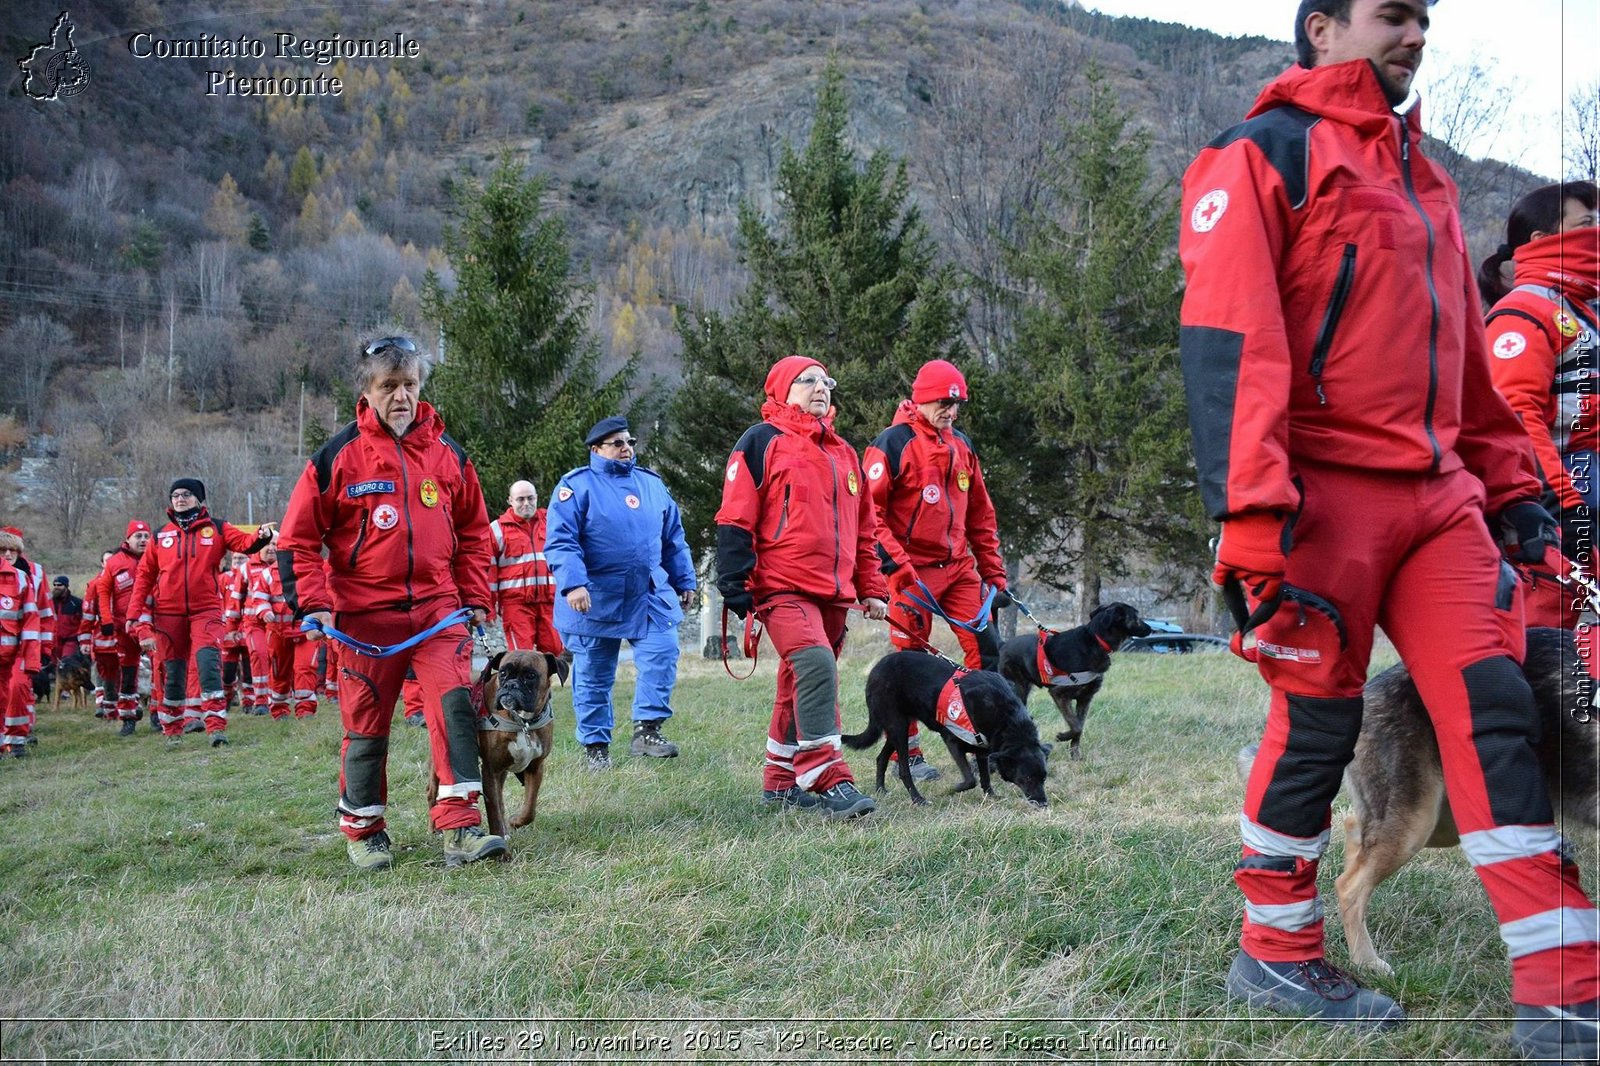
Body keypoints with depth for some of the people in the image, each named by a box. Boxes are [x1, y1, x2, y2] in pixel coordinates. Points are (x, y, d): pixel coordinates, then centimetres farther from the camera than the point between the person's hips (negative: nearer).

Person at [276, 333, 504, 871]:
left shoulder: (448, 454, 6)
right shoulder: (338, 457, -3)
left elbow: (473, 533, 16)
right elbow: (298, 538, 0)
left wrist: (476, 598, 10)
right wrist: (313, 603, -8)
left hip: (438, 607, 2)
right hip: (365, 614, -2)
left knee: (454, 705, -13)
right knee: (366, 725, 6)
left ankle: (460, 828, -14)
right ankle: (362, 831, 24)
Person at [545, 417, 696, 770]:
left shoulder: (652, 483, 13)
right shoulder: (577, 485, -4)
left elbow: (673, 539, 21)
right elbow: (560, 540, -13)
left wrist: (685, 581, 20)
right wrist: (573, 584, -25)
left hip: (651, 595, 4)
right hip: (596, 600, -4)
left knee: (662, 655, -13)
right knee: (593, 675, 4)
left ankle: (647, 730, -5)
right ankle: (594, 745, 16)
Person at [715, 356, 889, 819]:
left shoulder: (844, 452, 19)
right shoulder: (762, 442, -2)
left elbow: (864, 527, 23)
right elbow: (735, 521, -6)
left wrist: (872, 588, 18)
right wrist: (736, 588, -12)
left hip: (834, 594, 7)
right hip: (783, 589, -7)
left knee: (801, 685, 13)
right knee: (816, 665, -25)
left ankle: (780, 781, 24)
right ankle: (829, 781, -25)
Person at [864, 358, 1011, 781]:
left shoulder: (962, 446, 14)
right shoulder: (893, 444, -8)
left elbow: (981, 515, 18)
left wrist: (994, 573, 15)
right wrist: (897, 565, -19)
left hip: (958, 567, 6)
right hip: (912, 570, -6)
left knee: (985, 646, 1)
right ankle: (905, 754, 9)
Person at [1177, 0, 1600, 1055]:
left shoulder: (1420, 175, 23)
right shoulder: (1263, 155, -2)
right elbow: (1226, 338, -13)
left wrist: (1510, 482, 20)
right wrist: (1250, 509, -22)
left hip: (1437, 494, 7)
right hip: (1325, 494, -7)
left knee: (1497, 709, -2)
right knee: (1317, 722, 0)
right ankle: (1274, 954, 20)